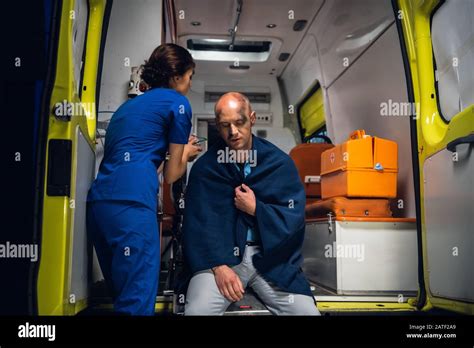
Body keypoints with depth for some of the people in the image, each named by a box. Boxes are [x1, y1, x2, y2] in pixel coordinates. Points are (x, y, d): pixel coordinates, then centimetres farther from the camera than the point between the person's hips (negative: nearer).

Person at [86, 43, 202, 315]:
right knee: (138, 301, -7)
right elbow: (171, 175, 7)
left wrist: (178, 146, 37)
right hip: (131, 200, -8)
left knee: (122, 295, 15)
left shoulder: (130, 104, 27)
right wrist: (187, 153, 27)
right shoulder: (178, 102, 6)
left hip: (98, 200, 9)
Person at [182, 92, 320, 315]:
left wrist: (256, 209, -10)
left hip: (271, 256, 2)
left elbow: (295, 218, -1)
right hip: (220, 255, -1)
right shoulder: (204, 167, 2)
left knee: (307, 311, -11)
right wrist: (218, 265, -17)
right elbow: (198, 223, -5)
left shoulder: (280, 162, 2)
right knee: (198, 310, -25)